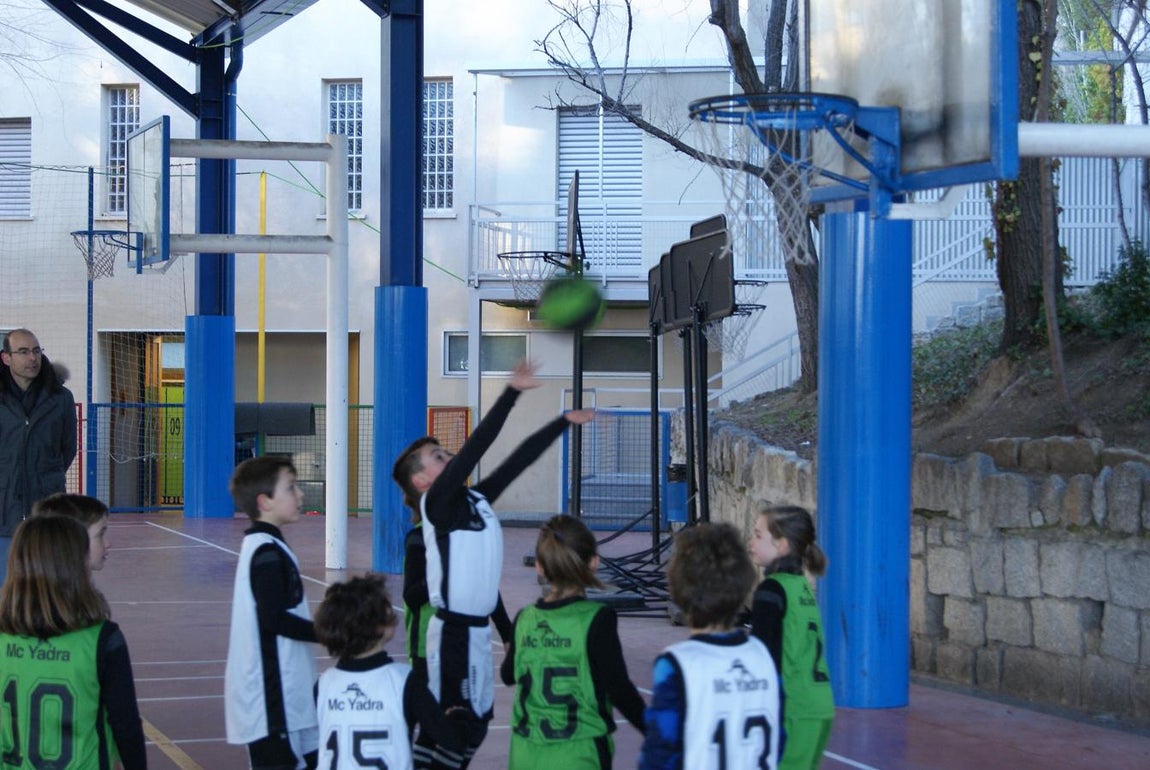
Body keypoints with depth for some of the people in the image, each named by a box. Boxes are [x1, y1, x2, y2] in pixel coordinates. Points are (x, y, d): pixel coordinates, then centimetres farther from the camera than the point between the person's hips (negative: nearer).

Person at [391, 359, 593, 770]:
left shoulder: (475, 499, 11)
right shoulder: (437, 502, -11)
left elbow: (518, 460, 16)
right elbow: (475, 447, -20)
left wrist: (563, 422, 19)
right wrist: (512, 393, -25)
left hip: (477, 627, 9)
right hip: (454, 630, -9)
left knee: (476, 721, 13)